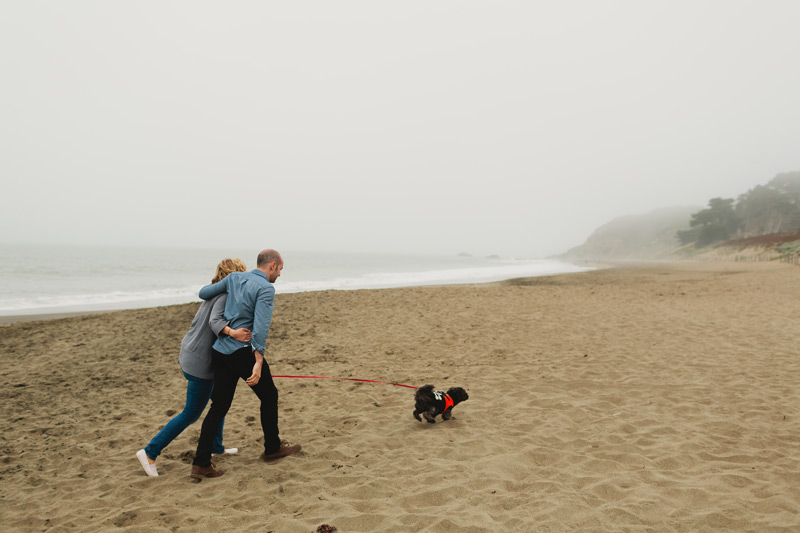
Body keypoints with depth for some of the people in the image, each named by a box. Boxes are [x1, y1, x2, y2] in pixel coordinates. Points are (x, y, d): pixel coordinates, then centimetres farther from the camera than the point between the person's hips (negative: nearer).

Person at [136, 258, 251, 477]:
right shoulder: (225, 295, -17)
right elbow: (215, 321, -33)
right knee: (191, 414, 2)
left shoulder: (214, 294, 11)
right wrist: (232, 332, -47)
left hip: (191, 356, 10)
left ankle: (216, 447, 33)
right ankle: (150, 452, 7)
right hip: (200, 362, -10)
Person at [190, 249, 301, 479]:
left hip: (220, 351, 7)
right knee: (269, 395, 14)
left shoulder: (234, 278, 10)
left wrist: (225, 294, 37)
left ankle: (201, 463, 8)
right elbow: (260, 326, -21)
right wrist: (258, 363, -24)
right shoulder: (266, 288, -10)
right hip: (243, 351, -7)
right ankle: (272, 448, 28)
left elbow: (203, 293, 15)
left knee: (219, 406, 11)